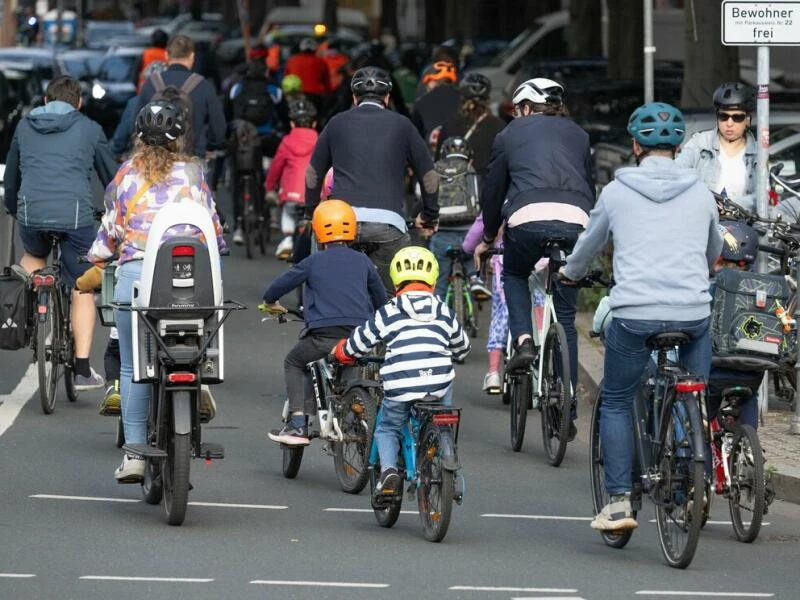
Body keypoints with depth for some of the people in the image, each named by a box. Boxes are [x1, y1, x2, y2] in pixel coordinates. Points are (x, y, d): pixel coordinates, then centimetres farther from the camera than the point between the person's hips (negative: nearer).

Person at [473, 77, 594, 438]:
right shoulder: (578, 136, 28)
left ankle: (523, 341, 6)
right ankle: (567, 406, 11)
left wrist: (488, 238, 39)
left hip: (528, 220, -2)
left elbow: (492, 191, 25)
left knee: (514, 275, 31)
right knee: (566, 316, 13)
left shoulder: (511, 134, 21)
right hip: (576, 223, 2)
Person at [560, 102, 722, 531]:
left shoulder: (617, 192, 4)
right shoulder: (700, 194, 10)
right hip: (693, 314, 2)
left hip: (634, 314, -2)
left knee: (616, 403, 13)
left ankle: (619, 503, 4)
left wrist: (570, 272, 43)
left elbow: (590, 243, 21)